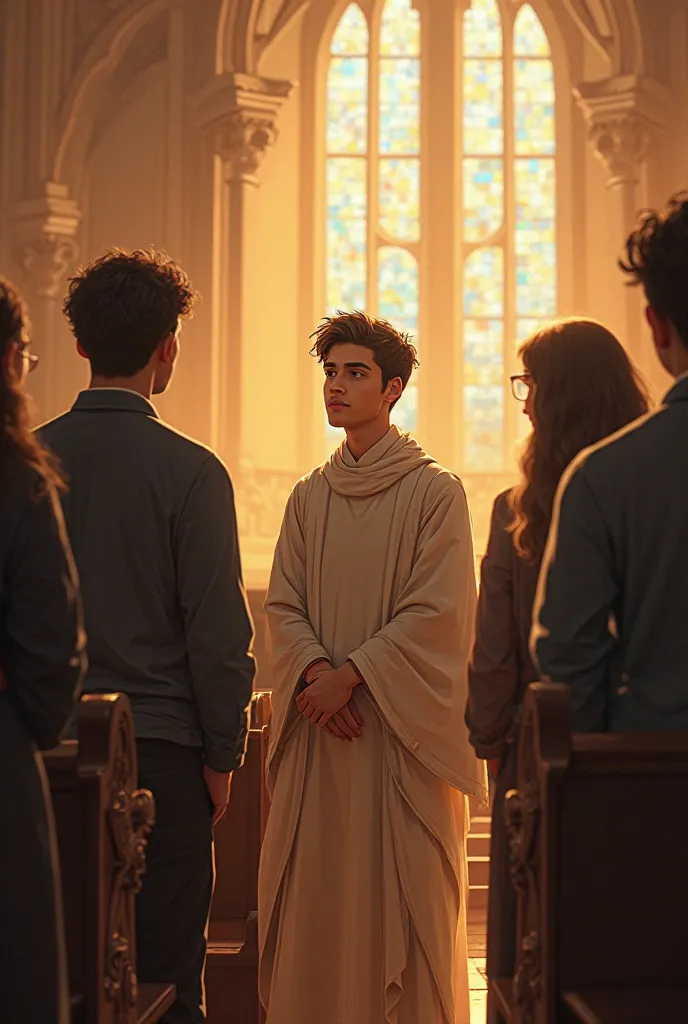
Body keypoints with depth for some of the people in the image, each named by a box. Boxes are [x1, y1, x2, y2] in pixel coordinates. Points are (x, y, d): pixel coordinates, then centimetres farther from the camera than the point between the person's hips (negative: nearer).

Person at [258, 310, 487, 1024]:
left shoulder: (434, 492, -3)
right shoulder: (309, 498, 12)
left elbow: (437, 610, -10)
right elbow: (282, 603, 7)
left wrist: (352, 674, -15)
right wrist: (314, 672, -11)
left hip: (402, 726, -4)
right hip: (321, 728, 4)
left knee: (405, 894, 0)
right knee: (314, 897, 5)